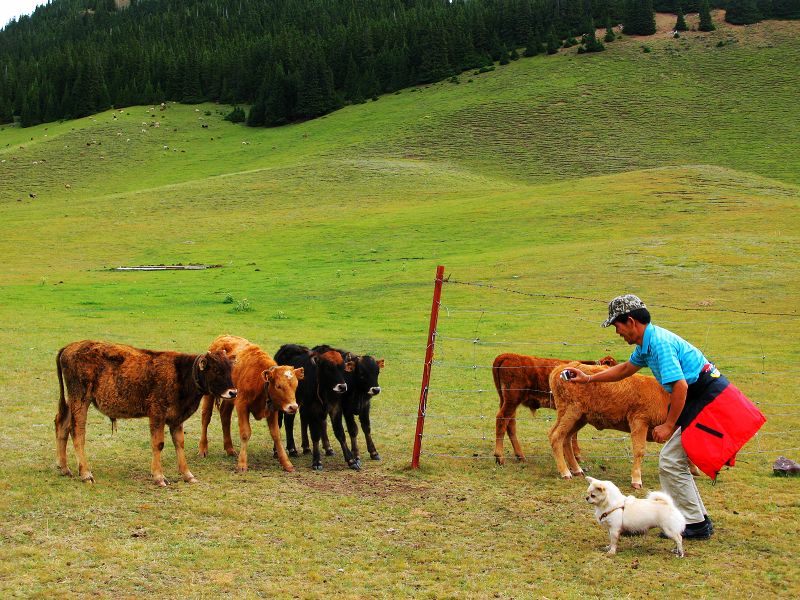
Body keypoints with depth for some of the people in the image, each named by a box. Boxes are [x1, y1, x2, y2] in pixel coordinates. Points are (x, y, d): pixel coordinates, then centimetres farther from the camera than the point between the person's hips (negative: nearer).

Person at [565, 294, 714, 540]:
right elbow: (627, 368, 30)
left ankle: (696, 524, 0)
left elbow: (680, 385, -27)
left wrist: (669, 425, -20)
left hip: (703, 398, -10)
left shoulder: (659, 342, -22)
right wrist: (588, 378, 30)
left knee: (670, 462, -7)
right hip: (696, 399, 10)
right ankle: (698, 518, 21)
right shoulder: (646, 342, 12)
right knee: (672, 460, 15)